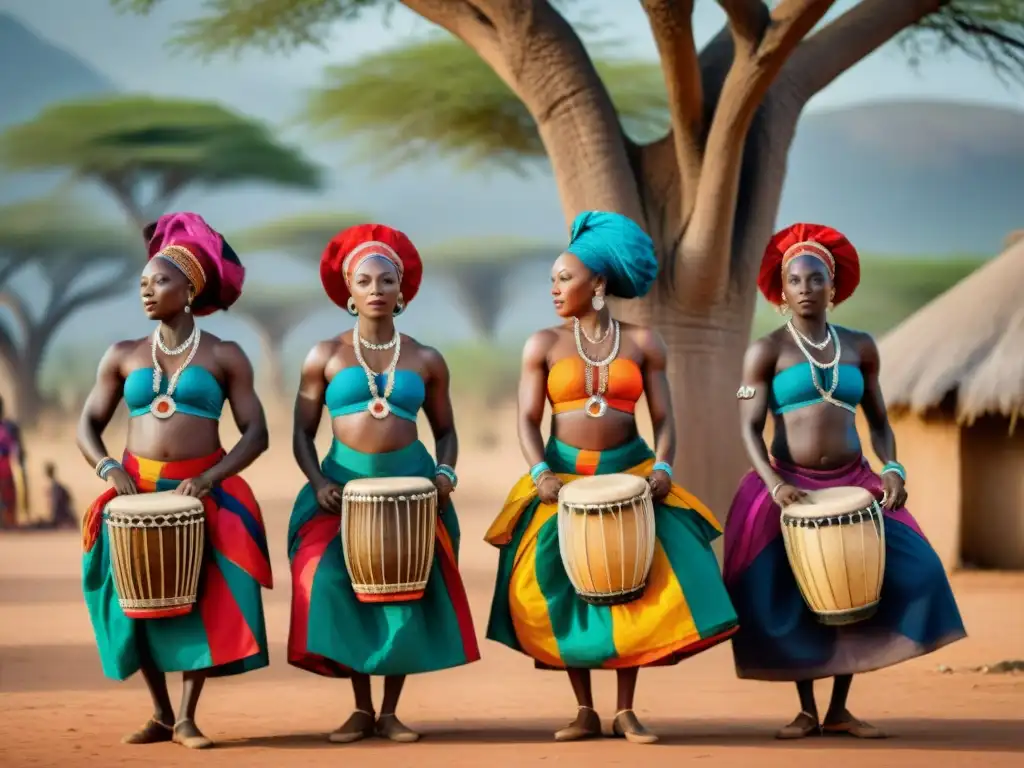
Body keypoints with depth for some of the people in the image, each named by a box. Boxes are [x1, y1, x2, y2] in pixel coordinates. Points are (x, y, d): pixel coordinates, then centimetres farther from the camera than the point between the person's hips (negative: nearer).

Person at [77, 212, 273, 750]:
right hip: (136, 492, 3)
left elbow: (256, 433, -4)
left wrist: (209, 479, -18)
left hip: (205, 494, -2)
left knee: (203, 598, -10)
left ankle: (187, 718, -3)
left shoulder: (224, 357, -1)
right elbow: (88, 426, 8)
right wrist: (107, 467, -12)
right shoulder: (123, 356, 6)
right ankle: (161, 713, 12)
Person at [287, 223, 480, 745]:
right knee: (338, 590, -13)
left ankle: (390, 711, 6)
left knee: (407, 595, -5)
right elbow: (302, 433, 4)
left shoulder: (425, 361, 6)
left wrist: (445, 474, -8)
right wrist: (318, 482, -13)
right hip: (343, 488, -1)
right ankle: (361, 709, -1)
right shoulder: (324, 357, 3)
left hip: (410, 486, 1)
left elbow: (445, 431, 12)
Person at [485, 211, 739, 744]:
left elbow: (663, 418, 2)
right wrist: (540, 473, -19)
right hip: (564, 478, 0)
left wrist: (662, 468, -16)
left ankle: (626, 712, 1)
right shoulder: (543, 345, 2)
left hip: (630, 475, 0)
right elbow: (527, 420, -2)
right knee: (561, 588, -6)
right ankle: (585, 711, 4)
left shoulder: (644, 343, 2)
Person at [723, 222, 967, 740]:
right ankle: (807, 711, 9)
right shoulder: (766, 352, -2)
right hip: (788, 488, -3)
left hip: (852, 484, 3)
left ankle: (839, 710, 3)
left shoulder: (860, 348, 8)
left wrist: (892, 469, -5)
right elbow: (749, 429, -7)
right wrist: (774, 484, -22)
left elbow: (878, 422, 13)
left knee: (883, 576, -8)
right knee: (789, 596, -6)